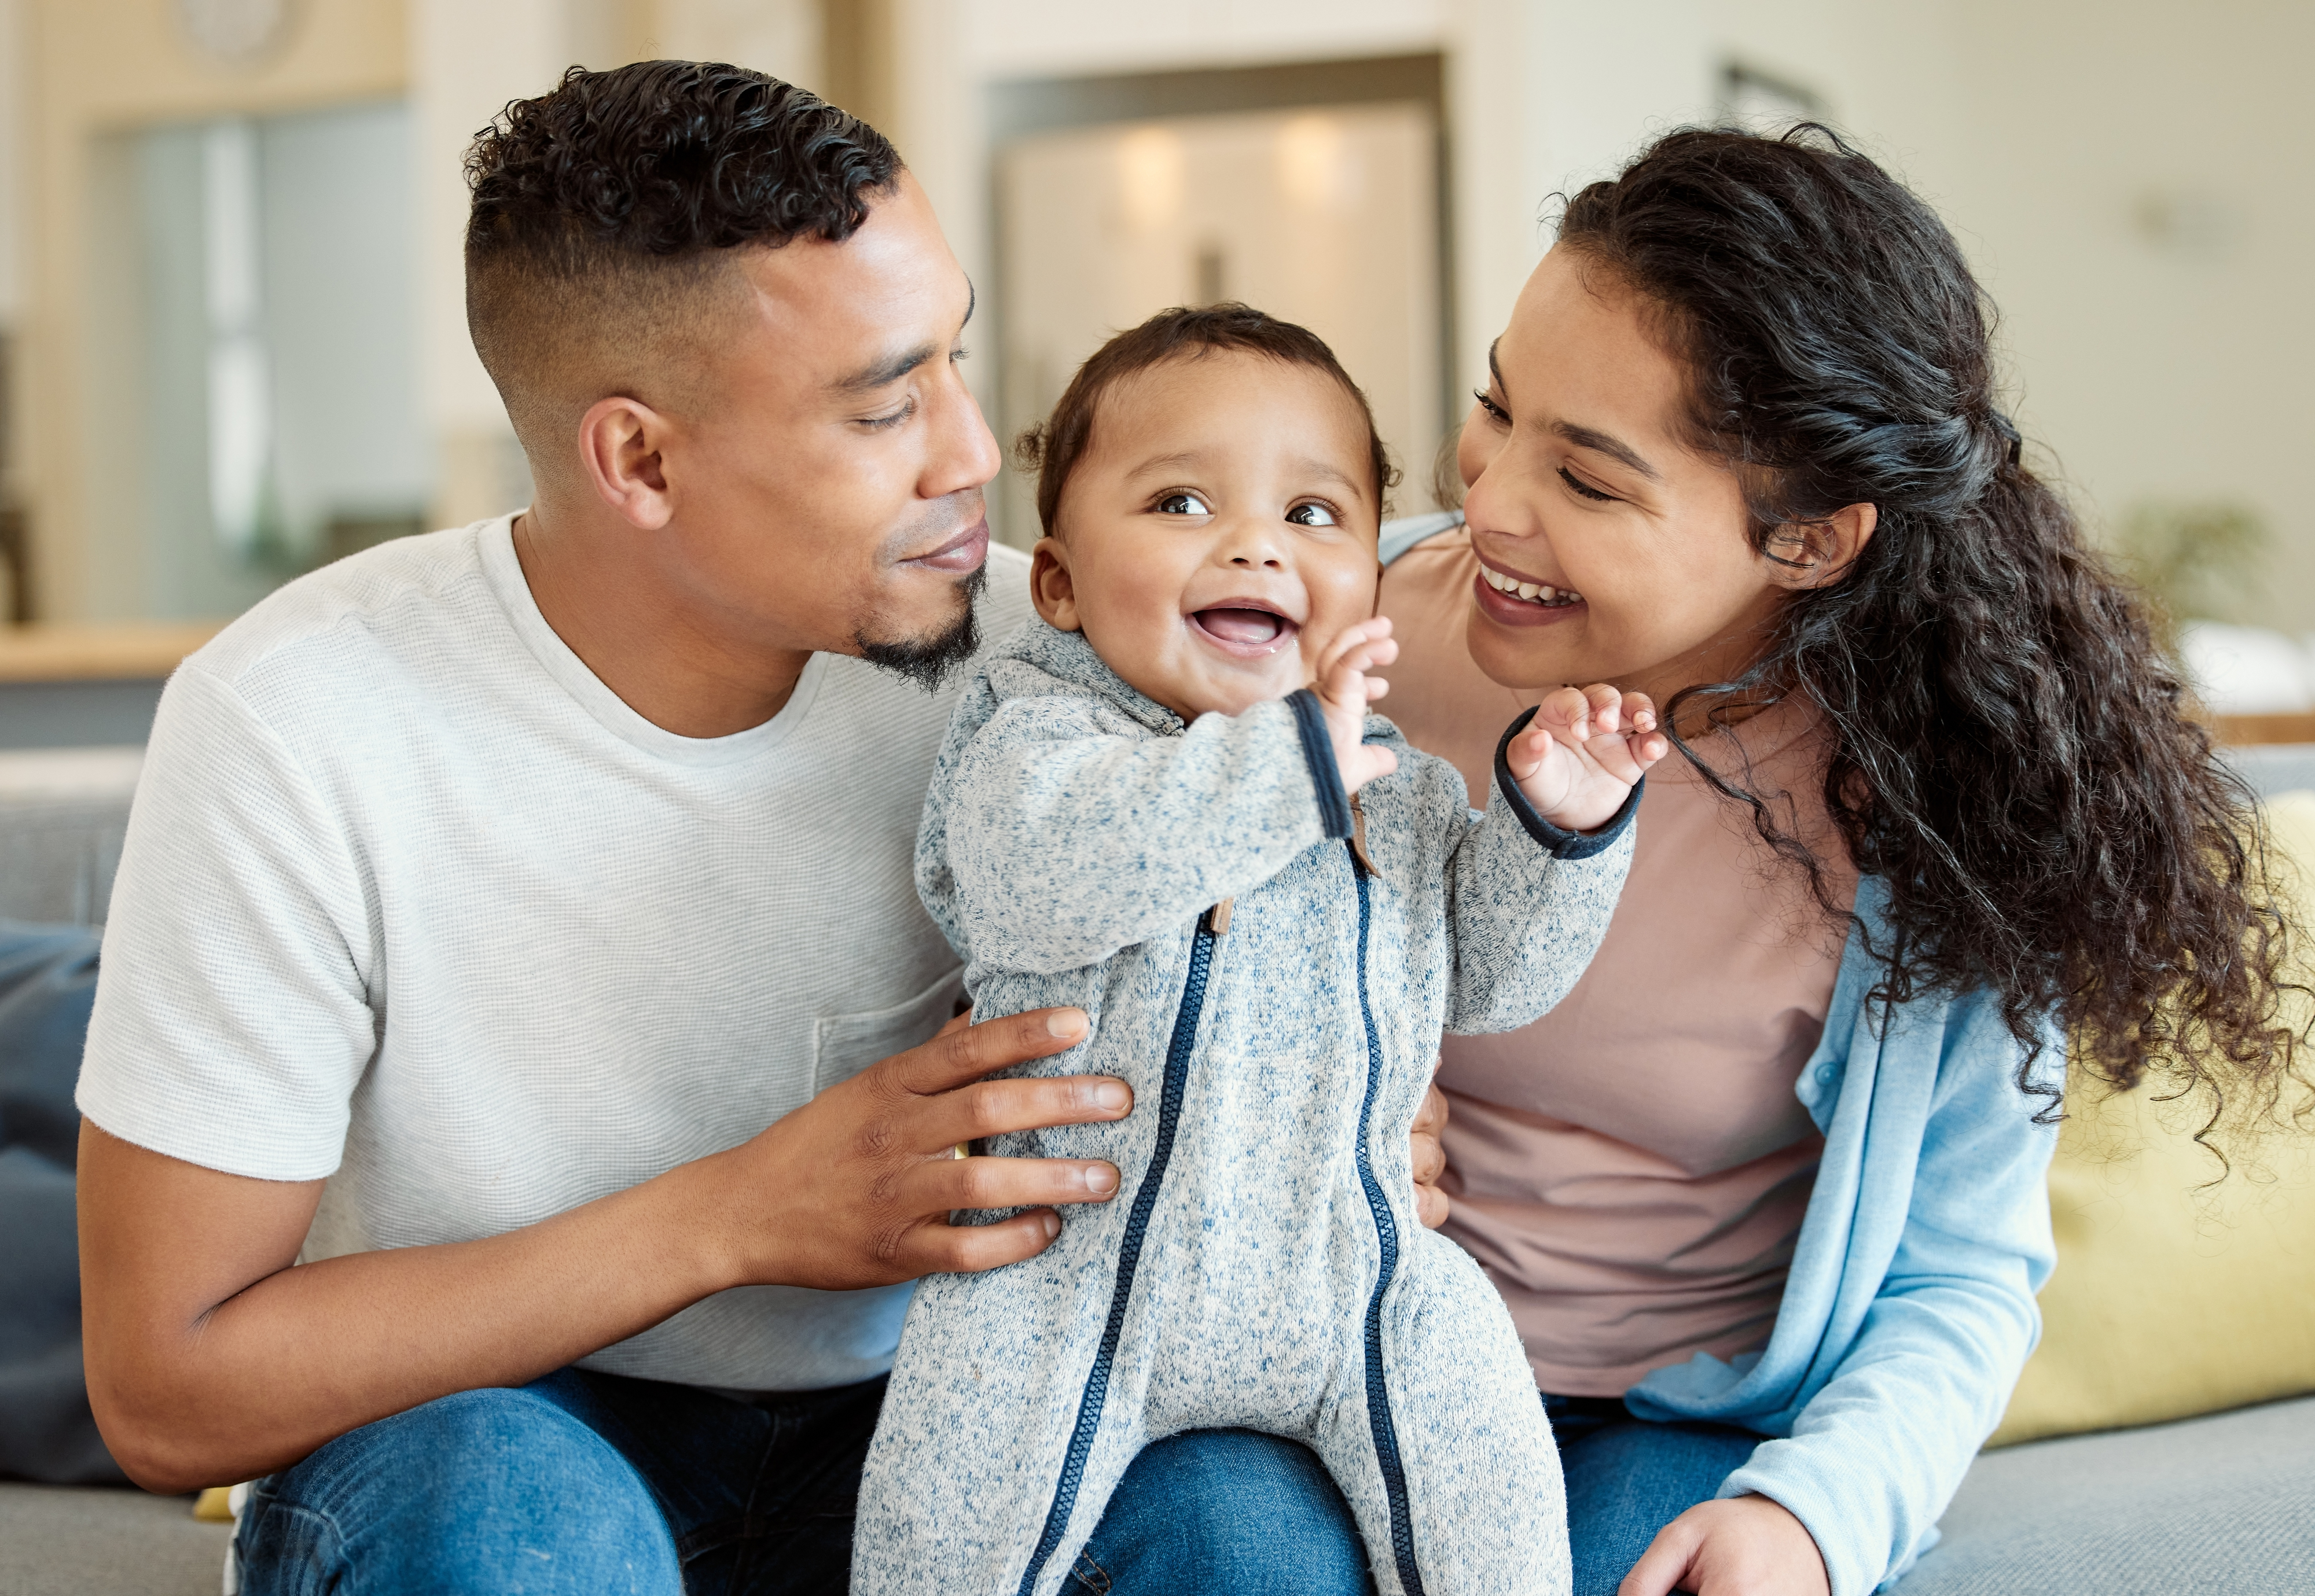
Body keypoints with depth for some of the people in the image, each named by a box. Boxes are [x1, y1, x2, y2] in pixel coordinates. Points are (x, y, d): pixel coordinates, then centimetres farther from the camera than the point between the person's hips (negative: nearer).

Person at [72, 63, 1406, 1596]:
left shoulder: (1015, 646, -11)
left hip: (893, 1418, 2)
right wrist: (739, 1213, -25)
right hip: (460, 1432, -2)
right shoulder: (300, 728, -20)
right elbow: (167, 1389, -18)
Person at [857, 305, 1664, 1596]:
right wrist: (1289, 762, -32)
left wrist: (1559, 825, -5)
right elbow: (1047, 870, -30)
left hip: (1355, 1280, 4)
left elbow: (1491, 973, 13)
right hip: (1083, 1278, -3)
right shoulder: (1037, 733, -8)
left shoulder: (1401, 788, 9)